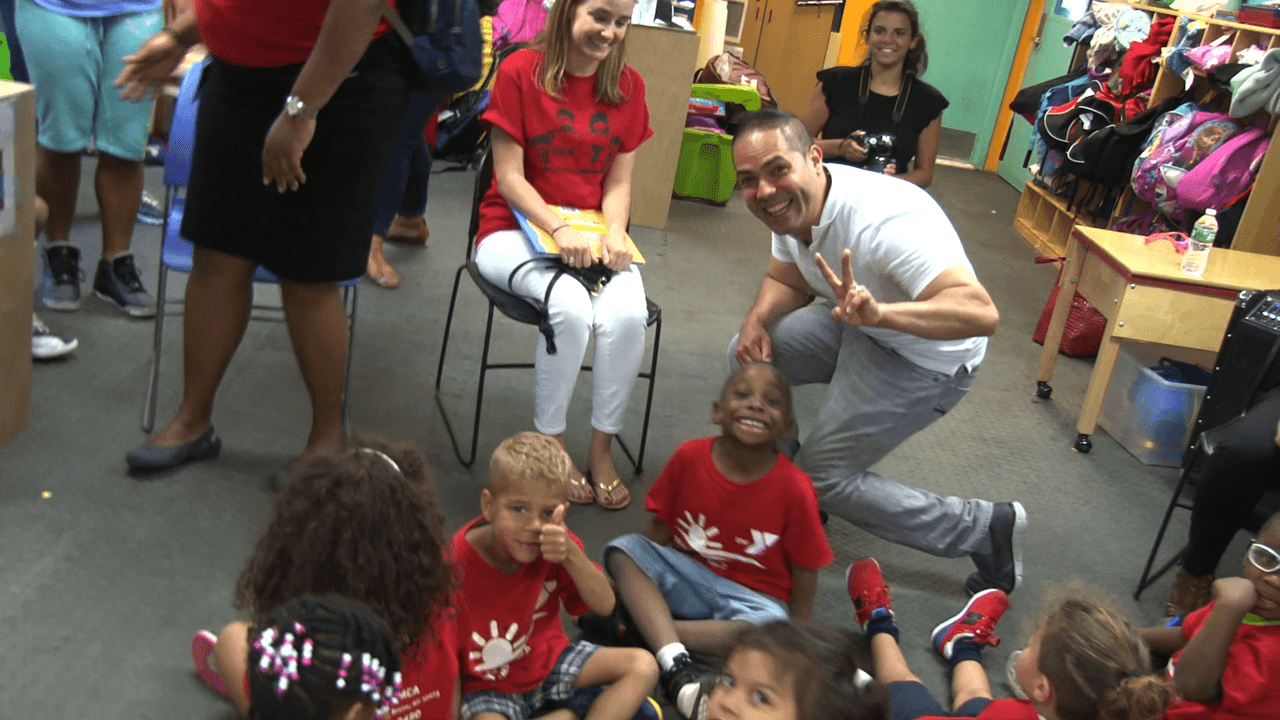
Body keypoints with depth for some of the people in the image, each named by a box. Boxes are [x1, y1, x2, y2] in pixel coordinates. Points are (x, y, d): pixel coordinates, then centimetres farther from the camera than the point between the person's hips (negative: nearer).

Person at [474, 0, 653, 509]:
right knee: (571, 306, -33)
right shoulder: (520, 72, -6)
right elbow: (509, 176, -9)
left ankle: (601, 448, -9)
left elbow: (618, 182, 6)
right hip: (517, 228, -3)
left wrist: (614, 234, -14)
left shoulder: (628, 87, 5)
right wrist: (559, 230, -22)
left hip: (593, 233, 3)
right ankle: (550, 445, -12)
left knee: (628, 314, -28)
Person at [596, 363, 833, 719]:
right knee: (623, 550, -21)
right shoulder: (689, 457, -10)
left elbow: (805, 569, -6)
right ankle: (676, 665, -38)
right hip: (686, 576, 3)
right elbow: (660, 529, 0)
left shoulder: (795, 490, -16)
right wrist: (634, 581, -6)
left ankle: (642, 627, -24)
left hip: (752, 596, -3)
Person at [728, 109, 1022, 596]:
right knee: (749, 355, 3)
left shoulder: (882, 221, -38)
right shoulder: (791, 206, -11)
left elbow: (981, 313, -46)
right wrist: (756, 319, -13)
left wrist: (879, 312, -60)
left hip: (926, 360, -8)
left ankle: (986, 529, 5)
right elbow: (787, 280, 9)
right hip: (860, 330, 8)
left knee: (822, 477, -7)